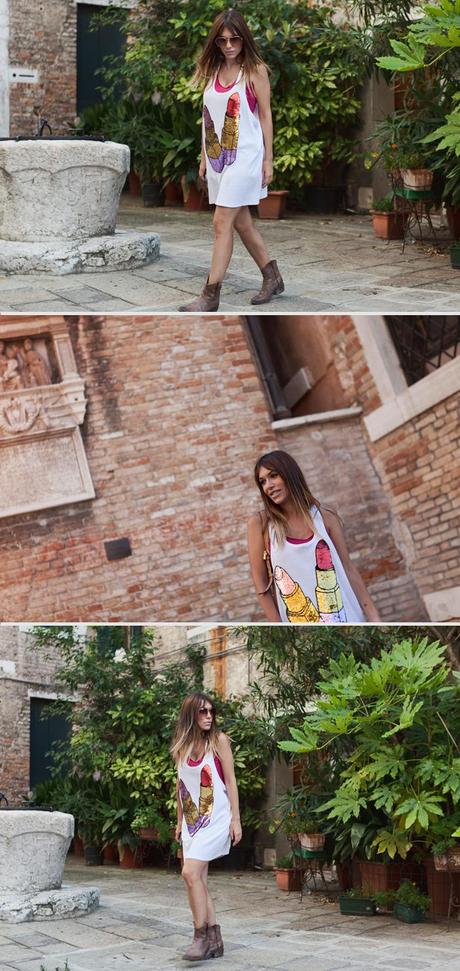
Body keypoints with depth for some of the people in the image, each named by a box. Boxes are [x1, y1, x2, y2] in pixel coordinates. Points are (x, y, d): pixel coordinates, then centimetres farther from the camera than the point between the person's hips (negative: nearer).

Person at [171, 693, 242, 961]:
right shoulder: (181, 746, 8)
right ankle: (214, 939, 11)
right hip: (192, 819, 6)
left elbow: (230, 781, -5)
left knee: (191, 873, -17)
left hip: (215, 818, -6)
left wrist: (236, 820, -8)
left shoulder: (218, 740, -5)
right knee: (198, 879, 4)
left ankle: (201, 936, -9)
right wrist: (180, 821, 15)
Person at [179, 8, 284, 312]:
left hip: (244, 156, -6)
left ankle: (211, 295, -9)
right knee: (241, 222, 12)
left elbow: (265, 116, -4)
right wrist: (204, 157, 11)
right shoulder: (213, 71, 9)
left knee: (222, 222, -11)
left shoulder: (255, 70, -5)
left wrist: (268, 160, -5)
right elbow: (209, 117, 12)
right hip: (218, 157, 6)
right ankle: (273, 278, 27)